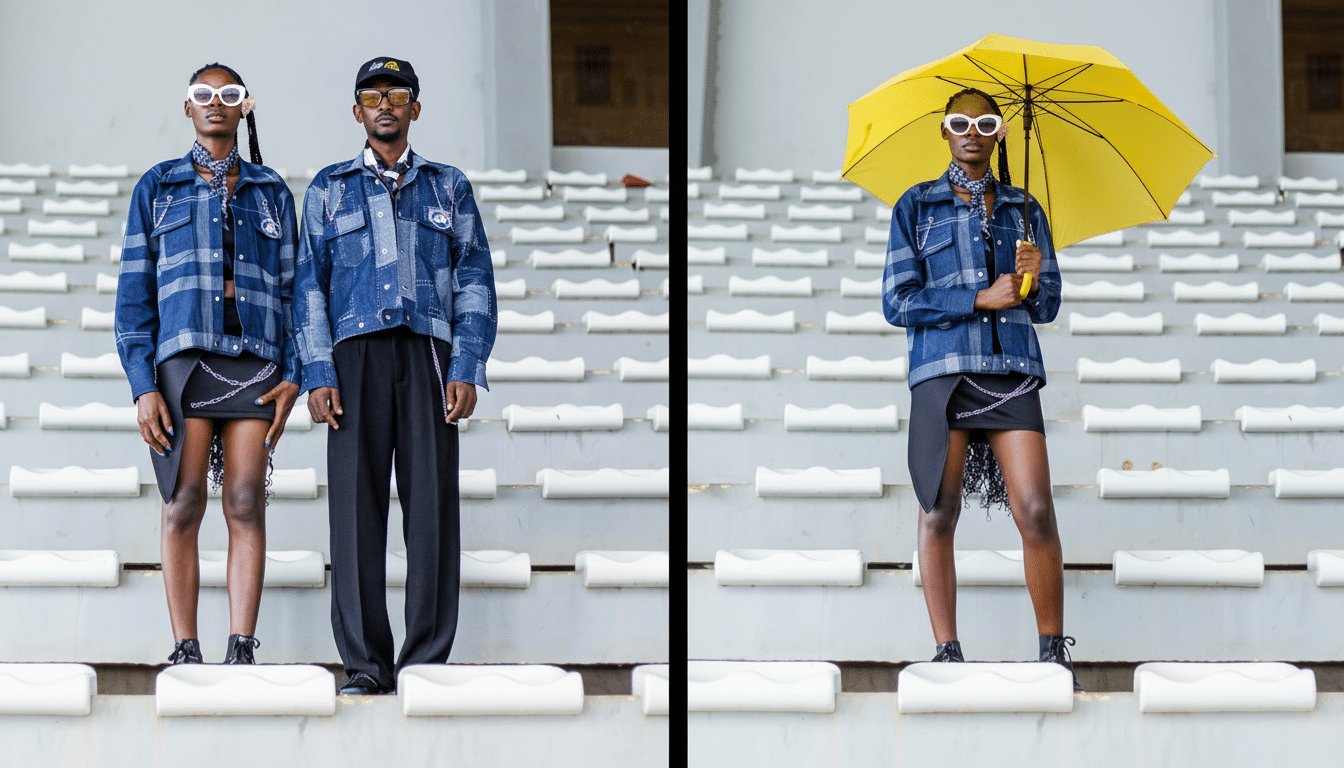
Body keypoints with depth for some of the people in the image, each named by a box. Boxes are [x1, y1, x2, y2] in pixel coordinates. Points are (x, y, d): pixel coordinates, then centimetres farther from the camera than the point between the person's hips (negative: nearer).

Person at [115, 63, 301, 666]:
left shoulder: (271, 192, 15)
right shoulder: (157, 188, 11)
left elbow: (290, 288, 13)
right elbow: (135, 293, 6)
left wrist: (293, 375, -1)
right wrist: (143, 387, -5)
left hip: (254, 360, 1)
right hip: (182, 357, -1)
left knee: (247, 504, -6)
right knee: (184, 505, -6)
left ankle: (241, 651, -7)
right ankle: (185, 653, -4)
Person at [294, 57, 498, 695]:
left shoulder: (448, 188, 17)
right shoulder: (329, 188, 16)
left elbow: (475, 283, 11)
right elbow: (310, 285, 11)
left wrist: (466, 370, -2)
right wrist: (318, 375, -2)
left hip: (428, 354, 0)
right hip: (356, 355, 0)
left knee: (432, 503, -6)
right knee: (356, 504, -6)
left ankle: (427, 660, -2)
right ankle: (365, 663, -3)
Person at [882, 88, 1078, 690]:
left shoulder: (1023, 209, 17)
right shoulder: (916, 206, 10)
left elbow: (1048, 307, 16)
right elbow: (898, 301, 2)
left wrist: (1034, 280, -7)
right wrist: (981, 299, -7)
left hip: (1011, 369, 1)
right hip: (941, 368, -1)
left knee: (1035, 511, -10)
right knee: (939, 511, -5)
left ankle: (1054, 653, -3)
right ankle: (946, 652, 0)